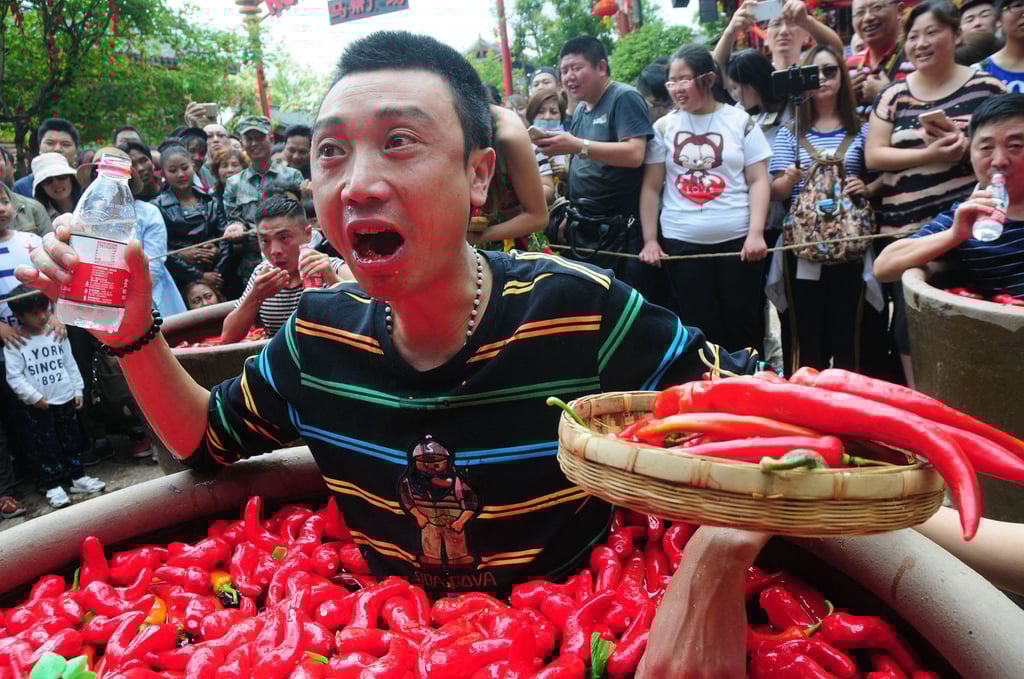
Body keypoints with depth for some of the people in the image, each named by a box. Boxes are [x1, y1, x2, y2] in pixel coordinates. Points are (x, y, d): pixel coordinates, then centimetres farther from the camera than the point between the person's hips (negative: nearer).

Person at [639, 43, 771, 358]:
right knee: (698, 329, 7)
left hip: (737, 239, -1)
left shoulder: (740, 121, 3)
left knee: (744, 326, 5)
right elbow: (651, 188, 5)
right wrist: (650, 240, -1)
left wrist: (756, 233, -10)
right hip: (681, 242, 1)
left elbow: (758, 180, 1)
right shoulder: (664, 127, 6)